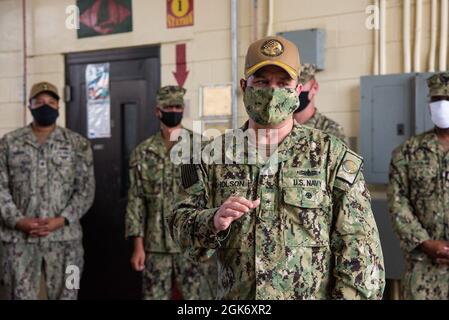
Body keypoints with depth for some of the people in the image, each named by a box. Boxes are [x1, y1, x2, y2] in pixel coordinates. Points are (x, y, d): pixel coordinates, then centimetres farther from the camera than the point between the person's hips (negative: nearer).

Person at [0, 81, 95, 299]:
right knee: (20, 295, 4)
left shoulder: (78, 144, 5)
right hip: (18, 238, 0)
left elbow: (86, 189, 0)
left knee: (64, 295, 7)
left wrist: (61, 220, -13)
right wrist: (18, 220, -12)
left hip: (64, 237, 0)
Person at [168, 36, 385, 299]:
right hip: (233, 295, 2)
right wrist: (213, 222, -19)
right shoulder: (215, 155, 1)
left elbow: (359, 246, -7)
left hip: (313, 294, -2)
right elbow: (180, 223, 0)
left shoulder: (332, 156, -6)